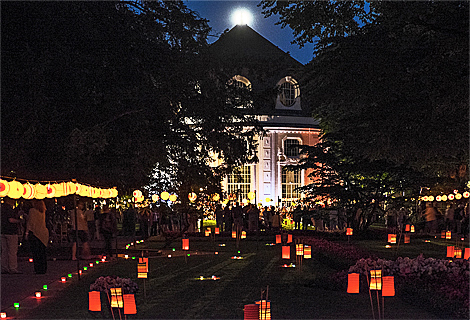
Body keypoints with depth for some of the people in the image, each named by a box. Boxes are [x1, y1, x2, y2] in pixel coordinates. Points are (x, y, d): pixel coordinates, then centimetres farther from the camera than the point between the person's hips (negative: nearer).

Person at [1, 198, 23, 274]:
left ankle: (4, 268, 12)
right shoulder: (9, 209, -14)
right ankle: (13, 269, -4)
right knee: (12, 251, -5)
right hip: (11, 231, -9)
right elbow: (11, 220, -22)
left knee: (4, 250, 10)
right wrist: (19, 221, -6)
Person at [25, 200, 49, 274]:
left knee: (36, 253, -3)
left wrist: (27, 232, -8)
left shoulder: (32, 210, -8)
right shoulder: (42, 211, 11)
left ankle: (38, 270, -4)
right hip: (43, 233, 7)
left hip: (34, 233, -6)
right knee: (42, 252, 12)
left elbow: (30, 222, -12)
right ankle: (43, 269, 15)